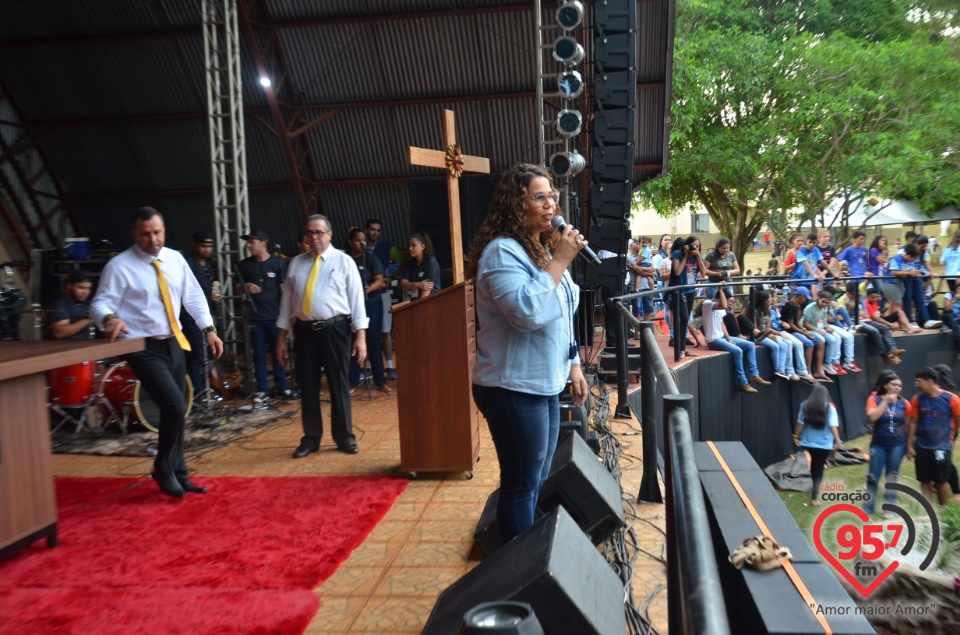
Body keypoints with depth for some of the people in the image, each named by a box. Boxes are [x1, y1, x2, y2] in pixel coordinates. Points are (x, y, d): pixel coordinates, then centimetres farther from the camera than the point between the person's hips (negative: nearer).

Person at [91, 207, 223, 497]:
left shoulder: (175, 259, 5)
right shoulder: (119, 266, -10)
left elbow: (193, 296, 11)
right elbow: (100, 304, -13)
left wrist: (210, 329, 3)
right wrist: (110, 317, -36)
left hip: (174, 344, 6)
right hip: (144, 350, -6)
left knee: (176, 411, 12)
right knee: (175, 407, -17)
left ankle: (178, 474, 27)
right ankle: (164, 470, 7)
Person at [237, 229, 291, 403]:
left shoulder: (278, 263, -1)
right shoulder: (244, 265, 7)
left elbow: (284, 289, -2)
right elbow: (238, 290, 13)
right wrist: (246, 287, -9)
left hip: (275, 316, -2)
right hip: (255, 317, 2)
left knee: (278, 353, 3)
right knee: (259, 354, 5)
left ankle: (282, 388, 14)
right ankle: (262, 390, 14)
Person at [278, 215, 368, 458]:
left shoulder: (344, 261, 2)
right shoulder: (296, 263, 10)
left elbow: (356, 298, -3)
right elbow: (287, 300, 11)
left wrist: (361, 336, -10)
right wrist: (281, 338, 8)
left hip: (334, 329, -3)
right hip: (304, 330, 3)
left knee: (339, 384, 4)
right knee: (308, 386, 8)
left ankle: (344, 437, 17)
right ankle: (311, 438, 21)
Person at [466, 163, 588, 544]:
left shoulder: (545, 248, 13)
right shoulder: (502, 252, -17)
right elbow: (527, 311, -31)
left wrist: (573, 364, 18)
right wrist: (559, 261, -24)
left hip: (544, 384, 10)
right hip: (513, 388, -9)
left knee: (538, 481, 20)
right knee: (521, 486, 2)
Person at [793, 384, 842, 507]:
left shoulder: (805, 405, -3)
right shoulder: (829, 407, -9)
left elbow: (800, 423, -1)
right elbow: (833, 425, -15)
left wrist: (796, 436, 8)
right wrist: (838, 440, -11)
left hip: (808, 441, 3)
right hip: (824, 442, -3)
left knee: (814, 463, 25)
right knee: (819, 468, 1)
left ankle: (816, 487, 39)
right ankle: (814, 497, -5)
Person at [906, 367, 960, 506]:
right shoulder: (917, 399, -4)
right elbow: (912, 423, 1)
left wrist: (947, 436, 12)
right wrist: (910, 445, 0)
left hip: (942, 448, -2)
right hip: (921, 447, 2)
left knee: (942, 482, 8)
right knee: (925, 481, 9)